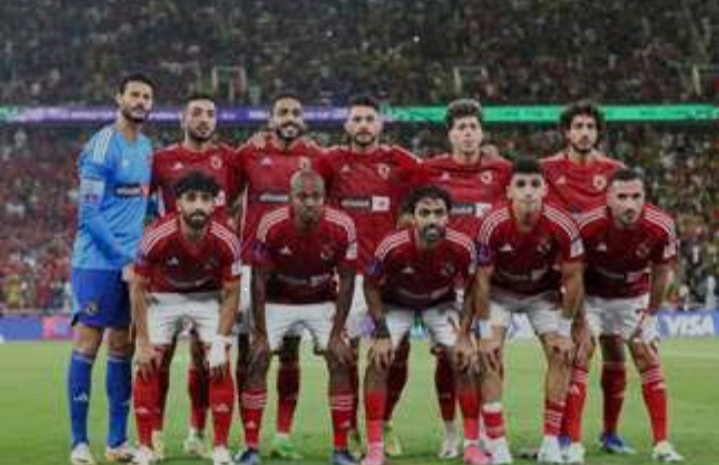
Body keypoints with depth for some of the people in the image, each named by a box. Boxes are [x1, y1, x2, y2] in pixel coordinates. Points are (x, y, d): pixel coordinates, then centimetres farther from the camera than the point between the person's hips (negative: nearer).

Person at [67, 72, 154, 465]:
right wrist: (123, 260, -15)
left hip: (131, 264, 7)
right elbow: (89, 214, -15)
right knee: (86, 346, -4)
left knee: (122, 348, 9)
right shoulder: (102, 146, -11)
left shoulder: (146, 148, 13)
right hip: (97, 262, -7)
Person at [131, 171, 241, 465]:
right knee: (149, 368, -9)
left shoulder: (226, 241, -27)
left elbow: (230, 294, -12)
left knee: (220, 367, -10)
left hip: (209, 296, 1)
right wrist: (143, 343, -15)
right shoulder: (157, 237, -31)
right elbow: (138, 288, -17)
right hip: (163, 295, 0)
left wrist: (221, 343, -17)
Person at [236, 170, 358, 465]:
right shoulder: (271, 226, -27)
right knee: (257, 363, -10)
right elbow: (259, 280, -16)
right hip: (278, 301, -1)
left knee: (340, 362, -8)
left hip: (323, 301, 1)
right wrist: (260, 334, -15)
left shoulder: (342, 228, -24)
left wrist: (336, 334, -13)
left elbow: (346, 282, -12)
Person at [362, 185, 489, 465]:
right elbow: (371, 286, -16)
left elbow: (471, 289, -10)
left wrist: (465, 334, -14)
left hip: (440, 303, 1)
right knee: (377, 361, -17)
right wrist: (382, 334, -20)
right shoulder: (392, 247, -35)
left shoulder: (462, 247, -30)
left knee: (463, 362, -11)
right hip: (395, 303, -1)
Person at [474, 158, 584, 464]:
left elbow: (572, 279, -15)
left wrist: (565, 330, -11)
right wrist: (485, 332, -17)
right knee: (490, 359, -15)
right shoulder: (493, 225, -30)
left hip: (544, 292, 1)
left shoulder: (562, 226, -28)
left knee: (561, 357, -10)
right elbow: (482, 280, -18)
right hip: (500, 292, -1)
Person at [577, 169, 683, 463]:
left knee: (649, 363, 1)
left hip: (635, 298, 2)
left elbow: (662, 273, -6)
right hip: (592, 296, -2)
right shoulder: (588, 225, -30)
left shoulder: (661, 227, -25)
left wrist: (650, 313, 2)